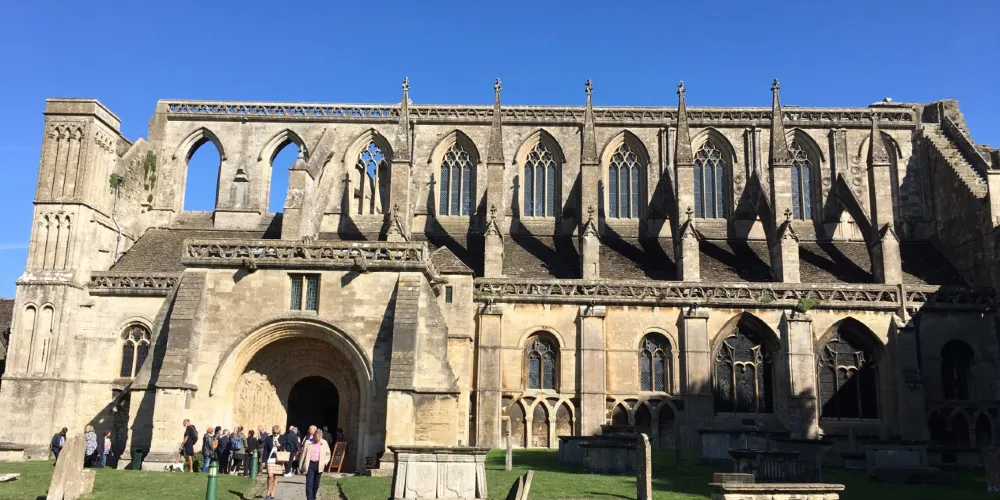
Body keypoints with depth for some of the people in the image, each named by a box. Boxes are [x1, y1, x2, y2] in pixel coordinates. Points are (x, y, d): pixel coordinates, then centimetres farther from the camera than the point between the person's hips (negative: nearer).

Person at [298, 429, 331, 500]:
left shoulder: (324, 443, 4)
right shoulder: (308, 442, -2)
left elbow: (328, 454, 13)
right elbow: (303, 454, 3)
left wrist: (324, 462, -1)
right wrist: (300, 466, 3)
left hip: (319, 465, 2)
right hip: (310, 465, -2)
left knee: (316, 485, 11)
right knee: (309, 484, -10)